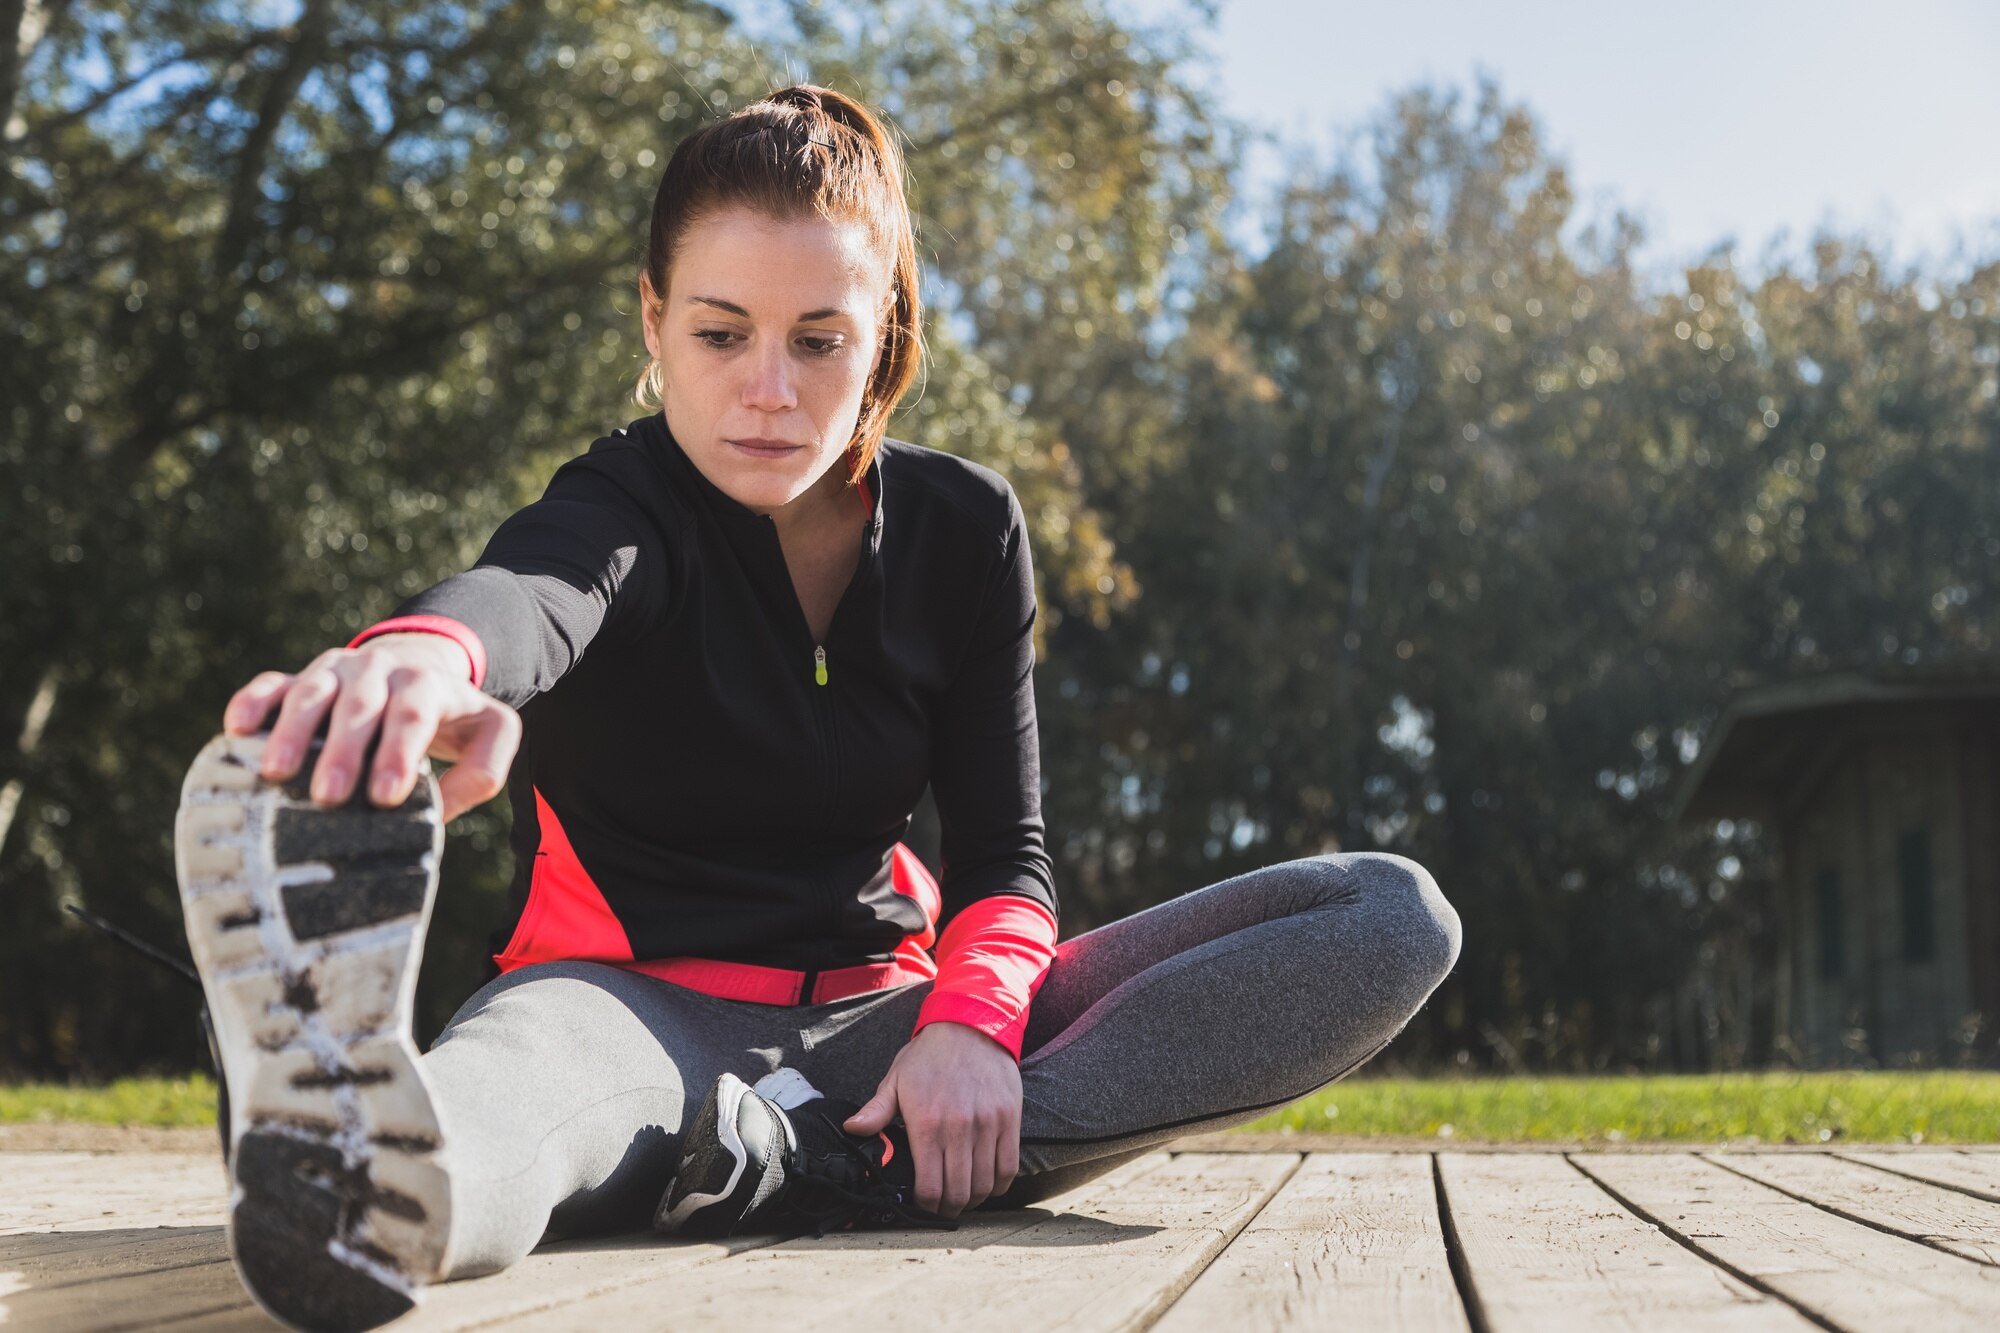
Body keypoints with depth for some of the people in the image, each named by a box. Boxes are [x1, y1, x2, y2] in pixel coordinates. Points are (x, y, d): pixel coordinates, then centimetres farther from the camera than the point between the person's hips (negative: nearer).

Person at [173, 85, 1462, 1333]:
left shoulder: (967, 529, 5)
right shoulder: (623, 508, -8)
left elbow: (1005, 848, 2)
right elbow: (531, 596, -34)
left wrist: (968, 1024, -22)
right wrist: (429, 654, -61)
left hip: (874, 1018, 4)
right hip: (645, 999, -4)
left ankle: (831, 1164, -34)